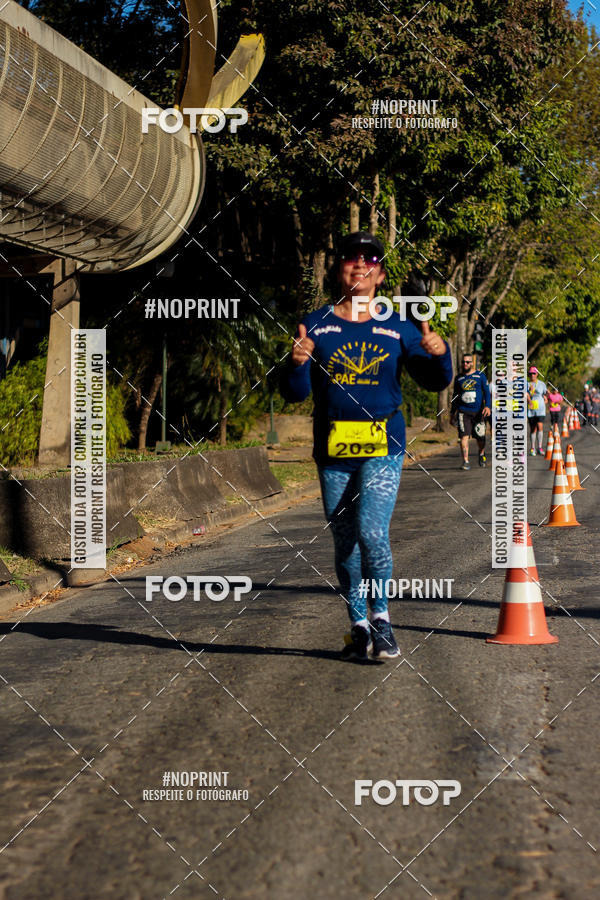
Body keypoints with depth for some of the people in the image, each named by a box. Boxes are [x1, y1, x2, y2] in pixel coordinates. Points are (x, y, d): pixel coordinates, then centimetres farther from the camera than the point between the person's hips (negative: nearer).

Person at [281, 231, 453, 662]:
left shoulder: (398, 328, 5)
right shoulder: (316, 325, 4)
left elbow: (434, 381, 9)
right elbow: (297, 392, 1)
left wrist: (440, 353, -12)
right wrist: (298, 364, -21)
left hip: (383, 447, -2)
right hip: (333, 450, 2)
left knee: (372, 532, -18)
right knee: (345, 543, 7)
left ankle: (381, 615, 3)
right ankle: (359, 626, 22)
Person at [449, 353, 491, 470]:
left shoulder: (480, 375, 6)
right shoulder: (458, 378, 12)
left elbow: (487, 392, 3)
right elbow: (455, 396, 19)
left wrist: (488, 406, -13)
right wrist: (452, 413, 17)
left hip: (478, 412, -1)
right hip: (463, 412, 1)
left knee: (480, 437, 5)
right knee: (464, 436, -13)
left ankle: (482, 454, 36)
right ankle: (465, 461, -14)